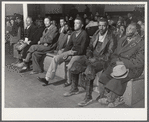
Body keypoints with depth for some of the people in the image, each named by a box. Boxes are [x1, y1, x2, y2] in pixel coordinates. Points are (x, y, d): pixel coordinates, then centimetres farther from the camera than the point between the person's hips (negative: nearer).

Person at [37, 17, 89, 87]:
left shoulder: (84, 34, -11)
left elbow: (82, 50, -14)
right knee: (55, 59, -9)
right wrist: (63, 53, 2)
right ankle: (47, 79, -9)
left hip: (79, 54, -7)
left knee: (69, 66, -32)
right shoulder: (73, 33, 12)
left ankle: (69, 82, -1)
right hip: (71, 52, 7)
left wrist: (72, 53, -14)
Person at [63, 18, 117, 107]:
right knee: (75, 65, -8)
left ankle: (88, 97, -22)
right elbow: (90, 47, 15)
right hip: (92, 57, 7)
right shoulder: (96, 34, 12)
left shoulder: (111, 38, -9)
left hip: (102, 60, -7)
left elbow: (109, 55, -14)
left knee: (89, 69, -33)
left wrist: (96, 59, -19)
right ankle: (74, 89, 12)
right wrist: (89, 56, -4)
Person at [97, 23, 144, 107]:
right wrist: (116, 61, -4)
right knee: (104, 76, -14)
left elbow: (139, 62, -14)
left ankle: (110, 99, -3)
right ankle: (116, 99, -4)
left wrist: (123, 63, -19)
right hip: (119, 65, 7)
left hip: (133, 68, -6)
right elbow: (115, 54, 19)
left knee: (117, 80, -29)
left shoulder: (141, 43, -9)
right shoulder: (122, 40, 13)